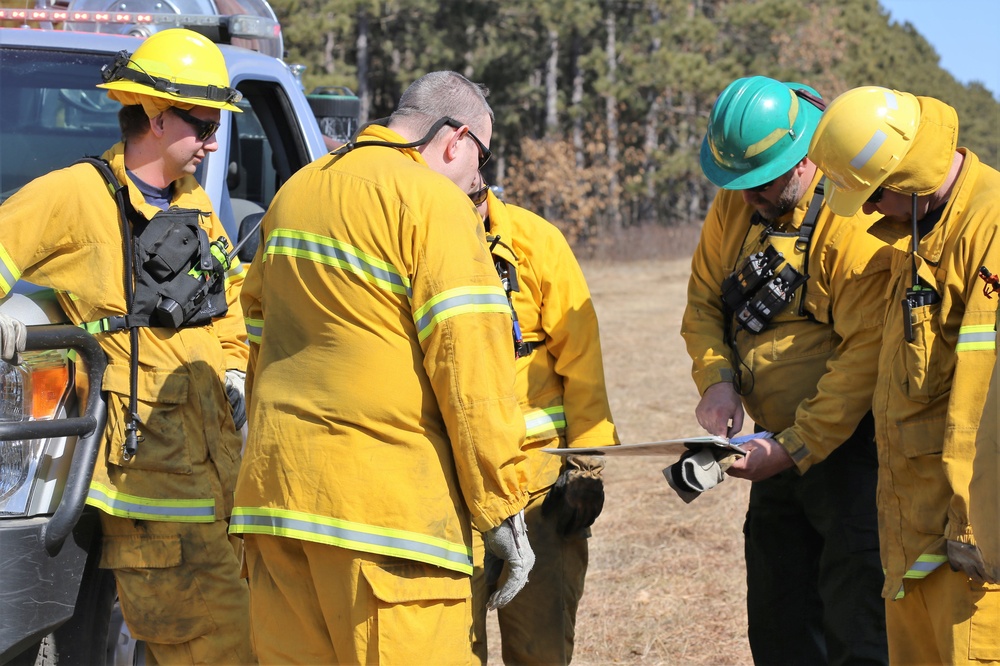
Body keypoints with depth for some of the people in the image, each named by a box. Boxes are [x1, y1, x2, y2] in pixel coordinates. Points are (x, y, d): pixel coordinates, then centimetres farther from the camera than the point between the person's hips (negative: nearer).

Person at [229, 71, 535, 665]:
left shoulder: (295, 194, 19)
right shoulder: (435, 203, -6)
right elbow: (470, 362, -12)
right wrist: (502, 505, -10)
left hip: (274, 483, 8)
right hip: (382, 494, -8)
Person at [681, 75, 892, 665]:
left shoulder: (856, 222, -21)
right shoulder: (735, 206, 3)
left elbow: (868, 353, -23)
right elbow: (704, 301, 11)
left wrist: (795, 449, -22)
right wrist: (717, 379, -8)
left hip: (849, 446, -8)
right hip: (780, 445, 8)